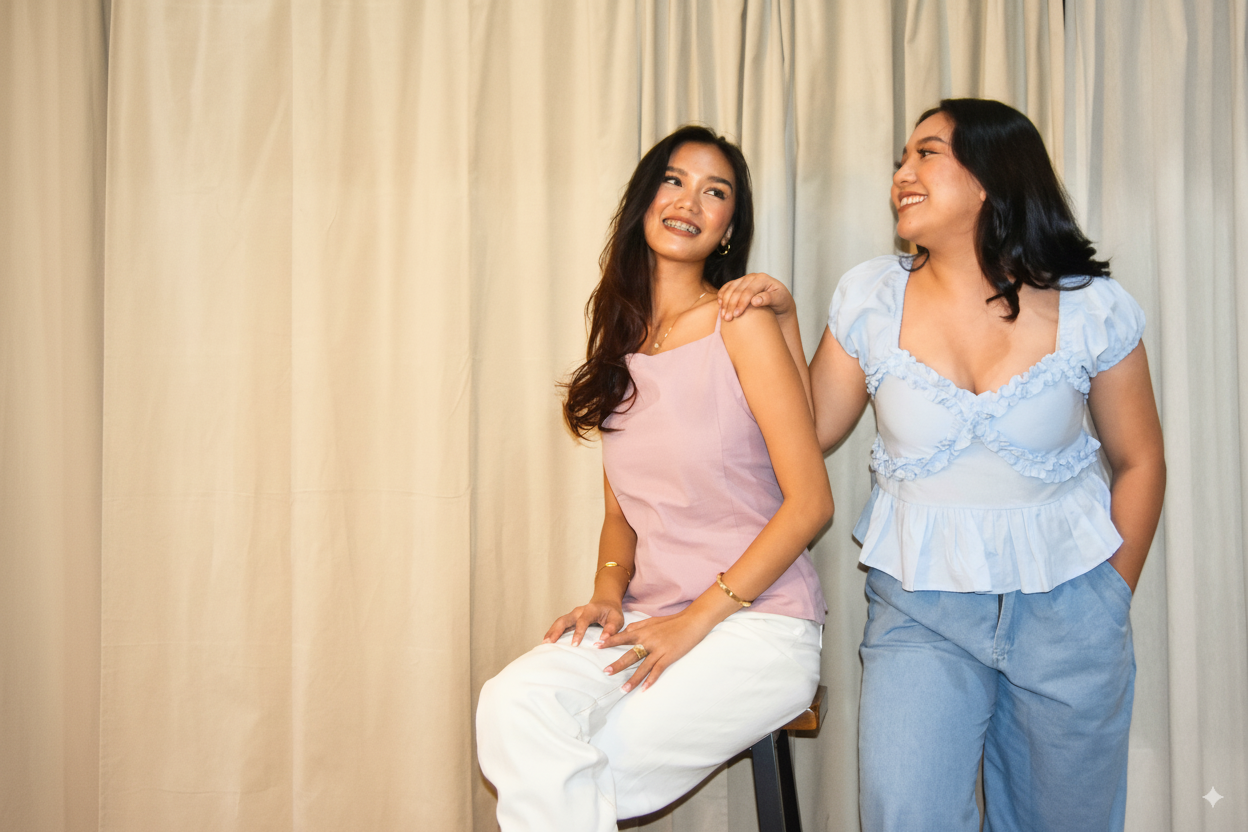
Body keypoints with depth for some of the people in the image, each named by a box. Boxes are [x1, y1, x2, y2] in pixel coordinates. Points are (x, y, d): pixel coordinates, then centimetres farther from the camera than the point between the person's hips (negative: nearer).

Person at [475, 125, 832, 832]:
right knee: (513, 705, -23)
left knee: (550, 769, -20)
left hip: (757, 624, -5)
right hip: (650, 618, 5)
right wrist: (609, 595, -2)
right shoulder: (622, 338, 12)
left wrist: (696, 619, -12)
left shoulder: (742, 324, -6)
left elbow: (810, 502, -10)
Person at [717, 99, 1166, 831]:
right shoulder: (871, 298, -2)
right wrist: (782, 320, -6)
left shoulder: (1093, 309, -5)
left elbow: (1139, 461, 5)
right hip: (920, 603, 0)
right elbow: (813, 434, 3)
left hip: (1066, 606, 0)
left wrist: (1112, 603, 6)